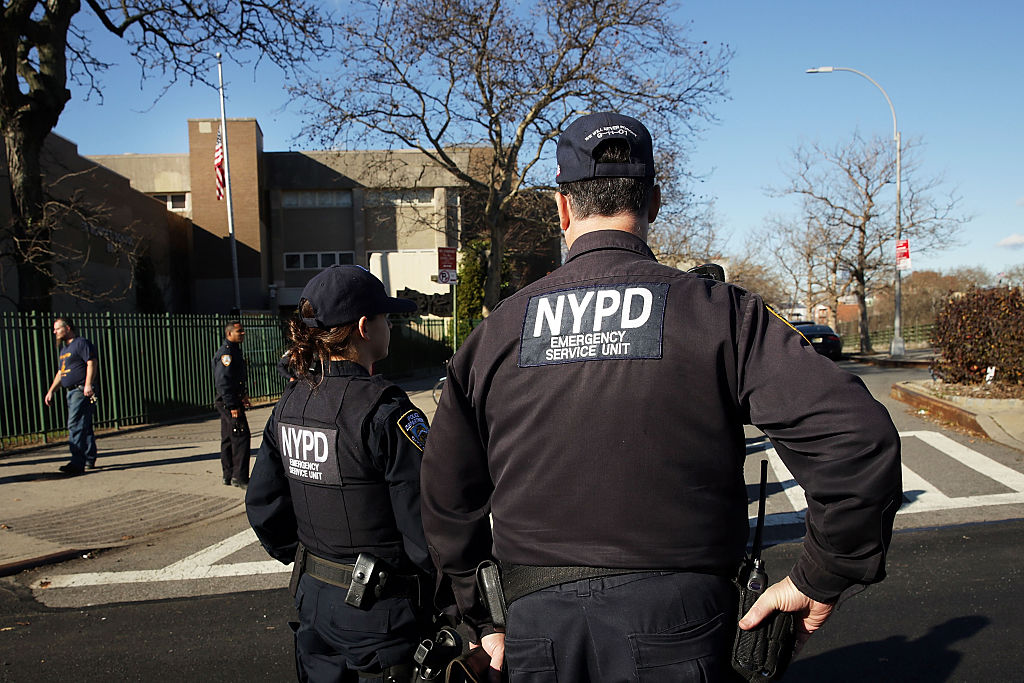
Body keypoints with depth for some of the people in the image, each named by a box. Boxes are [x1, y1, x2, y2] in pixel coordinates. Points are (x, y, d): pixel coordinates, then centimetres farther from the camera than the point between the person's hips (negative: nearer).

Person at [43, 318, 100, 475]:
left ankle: (77, 463, -18)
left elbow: (92, 362, -17)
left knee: (75, 425, -15)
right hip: (72, 392, 10)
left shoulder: (81, 343, -6)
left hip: (83, 391, -10)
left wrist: (88, 384, -27)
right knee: (84, 426, 12)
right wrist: (51, 391, 23)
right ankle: (89, 460, 18)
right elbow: (60, 373, 29)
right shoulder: (64, 349, 23)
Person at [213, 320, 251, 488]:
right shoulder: (226, 352, -15)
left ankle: (228, 476, 21)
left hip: (232, 402, 11)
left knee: (228, 439, 14)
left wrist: (243, 395, 19)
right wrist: (232, 405, -23)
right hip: (229, 403, -11)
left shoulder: (234, 350, 17)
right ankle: (239, 477, -9)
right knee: (241, 437, -11)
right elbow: (222, 381, -22)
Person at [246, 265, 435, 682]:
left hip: (313, 597, 7)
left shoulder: (290, 405, 0)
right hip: (380, 610, -6)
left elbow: (263, 506, 8)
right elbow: (426, 526, -22)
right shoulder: (386, 412, -21)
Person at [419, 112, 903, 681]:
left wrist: (486, 621, 21)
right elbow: (860, 437, -15)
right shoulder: (717, 312, -7)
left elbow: (448, 500, 8)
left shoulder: (496, 333, 1)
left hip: (536, 632, 2)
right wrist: (822, 580, -2)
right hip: (676, 624, -1)